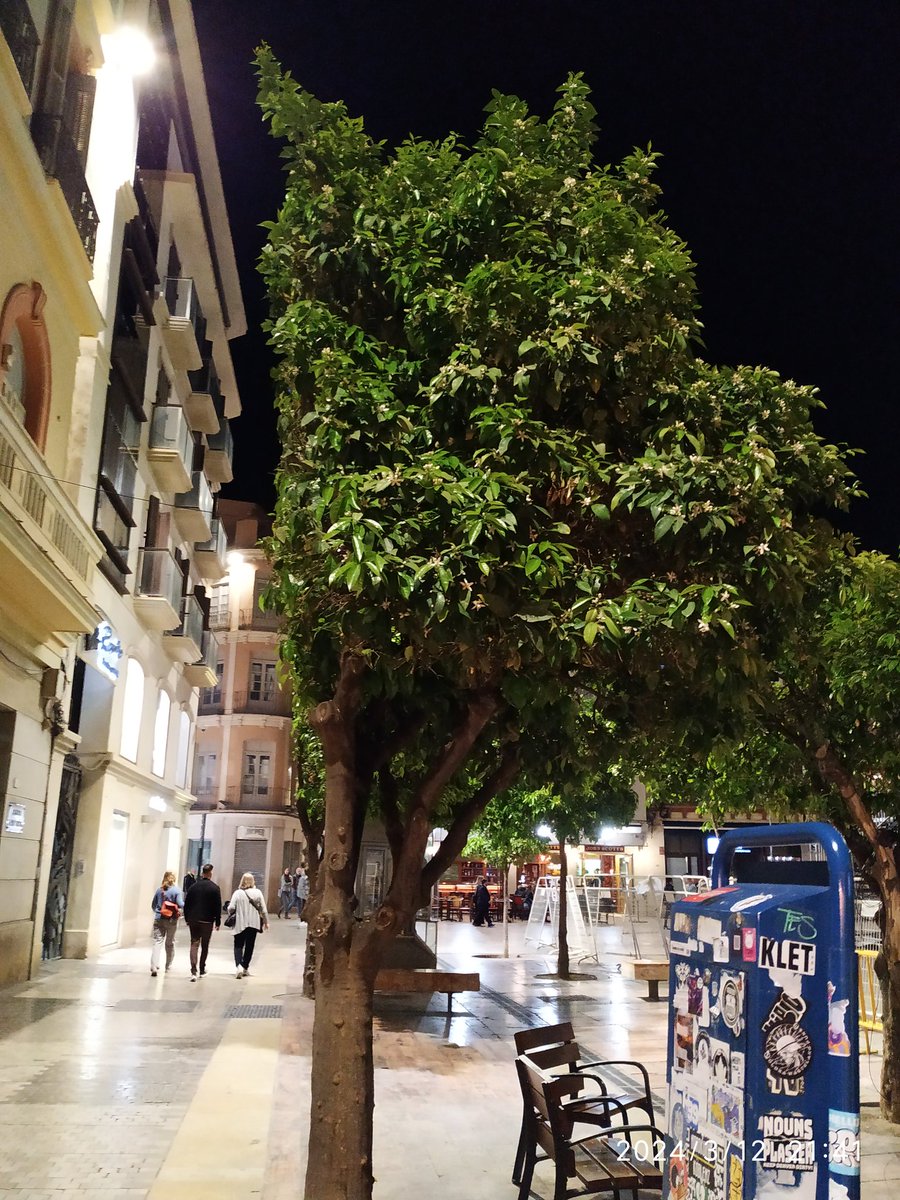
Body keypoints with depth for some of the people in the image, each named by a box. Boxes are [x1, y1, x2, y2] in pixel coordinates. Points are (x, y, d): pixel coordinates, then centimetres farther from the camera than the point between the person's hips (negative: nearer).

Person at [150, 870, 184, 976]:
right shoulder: (176, 890, -9)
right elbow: (180, 904, -15)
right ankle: (168, 966, 25)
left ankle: (154, 967, -17)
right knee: (170, 943, 14)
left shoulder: (159, 889, 3)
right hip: (171, 920, -2)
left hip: (158, 919, 2)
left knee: (157, 942, -3)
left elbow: (154, 905, 11)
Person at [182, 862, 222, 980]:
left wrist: (187, 919, 15)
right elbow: (218, 906, -7)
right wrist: (218, 922, 0)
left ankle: (193, 971, -11)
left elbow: (187, 903, 6)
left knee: (194, 944, 4)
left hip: (193, 920, 2)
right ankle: (202, 969, 22)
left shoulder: (194, 886, 2)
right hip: (207, 921, -2)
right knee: (205, 946, 13)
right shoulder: (215, 888, -8)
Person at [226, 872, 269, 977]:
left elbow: (231, 908, -14)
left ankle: (239, 966, -13)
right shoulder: (258, 892, -3)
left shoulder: (238, 893, -8)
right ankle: (245, 968, 20)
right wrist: (266, 921, 9)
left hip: (240, 924, -2)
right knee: (249, 946, 15)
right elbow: (263, 909, -1)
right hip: (254, 924, 2)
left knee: (238, 946, 8)